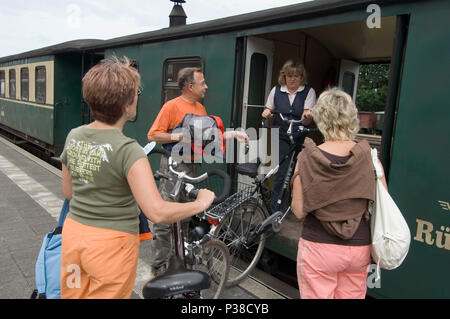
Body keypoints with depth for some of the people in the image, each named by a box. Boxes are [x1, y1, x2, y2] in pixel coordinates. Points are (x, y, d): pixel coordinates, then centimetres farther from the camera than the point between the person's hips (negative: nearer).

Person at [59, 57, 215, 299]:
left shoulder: (73, 137, -2)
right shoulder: (128, 150, -24)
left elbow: (68, 192, 10)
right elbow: (157, 212, -30)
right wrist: (201, 203, -16)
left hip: (73, 234, 7)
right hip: (112, 243, -6)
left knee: (73, 295, 24)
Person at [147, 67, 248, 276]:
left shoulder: (201, 108, 14)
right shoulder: (172, 106, -8)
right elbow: (153, 135, -11)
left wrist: (233, 134, 10)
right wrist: (179, 136, -20)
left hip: (192, 167, 8)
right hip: (173, 166, -7)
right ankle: (159, 264, 6)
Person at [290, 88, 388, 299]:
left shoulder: (307, 158, -13)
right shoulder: (369, 157, -7)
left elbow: (299, 211, -9)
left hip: (319, 248, -2)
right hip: (359, 248, 3)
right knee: (352, 295, 21)